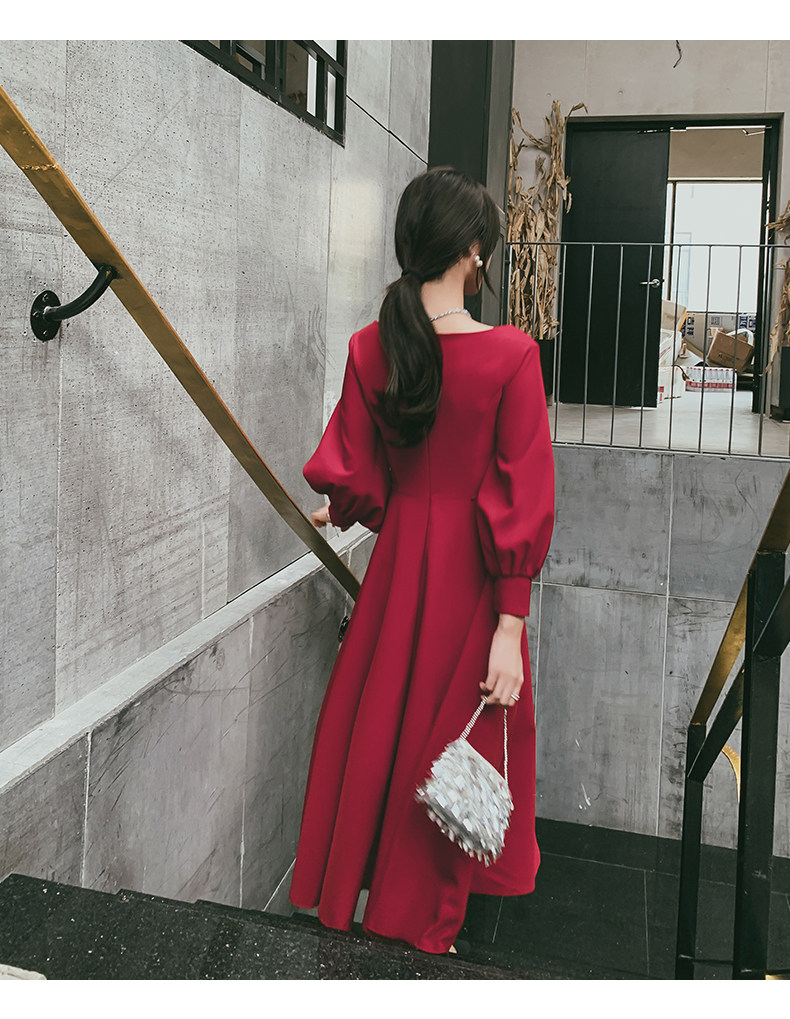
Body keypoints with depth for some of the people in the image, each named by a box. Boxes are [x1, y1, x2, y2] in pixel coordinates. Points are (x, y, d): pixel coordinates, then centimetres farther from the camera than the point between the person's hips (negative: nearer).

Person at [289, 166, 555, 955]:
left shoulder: (368, 348, -7)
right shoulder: (511, 355, -16)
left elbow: (353, 476, -2)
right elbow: (522, 500, -17)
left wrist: (342, 512, 21)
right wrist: (509, 628, -13)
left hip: (398, 555, 3)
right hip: (472, 569, -3)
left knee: (376, 720, 21)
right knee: (451, 733, 15)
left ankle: (345, 887, 41)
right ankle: (423, 908, 35)